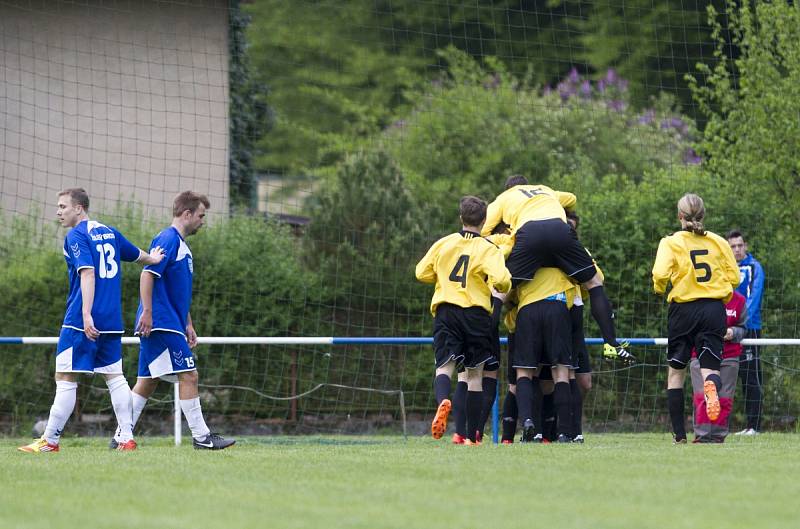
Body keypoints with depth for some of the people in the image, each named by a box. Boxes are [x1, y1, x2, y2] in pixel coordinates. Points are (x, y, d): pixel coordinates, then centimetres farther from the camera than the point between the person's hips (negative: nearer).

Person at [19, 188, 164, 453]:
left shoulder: (76, 236, -8)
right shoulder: (109, 232, 14)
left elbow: (88, 273, -20)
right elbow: (138, 255, 29)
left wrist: (86, 314, -26)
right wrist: (152, 258, 52)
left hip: (81, 322, -7)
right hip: (112, 322, 7)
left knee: (65, 378, -4)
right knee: (115, 377, 10)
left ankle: (50, 440, -2)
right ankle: (126, 438, 5)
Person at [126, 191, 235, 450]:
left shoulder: (181, 245, 21)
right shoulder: (167, 239, -10)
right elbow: (147, 275, -19)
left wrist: (188, 325, 25)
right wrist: (147, 312, -25)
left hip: (171, 325, 10)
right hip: (161, 323, -10)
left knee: (147, 382, 9)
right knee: (188, 375, -9)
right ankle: (200, 436, -7)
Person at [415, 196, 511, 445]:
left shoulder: (443, 244, 7)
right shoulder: (488, 249, -3)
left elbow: (422, 273, 13)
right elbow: (501, 279, -17)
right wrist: (504, 289, 6)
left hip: (445, 310, 1)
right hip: (476, 313, -1)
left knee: (445, 366, -5)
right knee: (475, 373, 8)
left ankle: (442, 401, -40)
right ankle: (472, 436, 8)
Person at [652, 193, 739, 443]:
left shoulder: (671, 242, -4)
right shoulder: (718, 242, 5)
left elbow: (660, 274, -18)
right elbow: (734, 277, 4)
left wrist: (660, 289, 4)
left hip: (684, 309, -1)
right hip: (714, 309, 1)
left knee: (676, 371, 13)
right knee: (710, 366, 1)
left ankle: (679, 433, 10)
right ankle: (711, 385, -39)